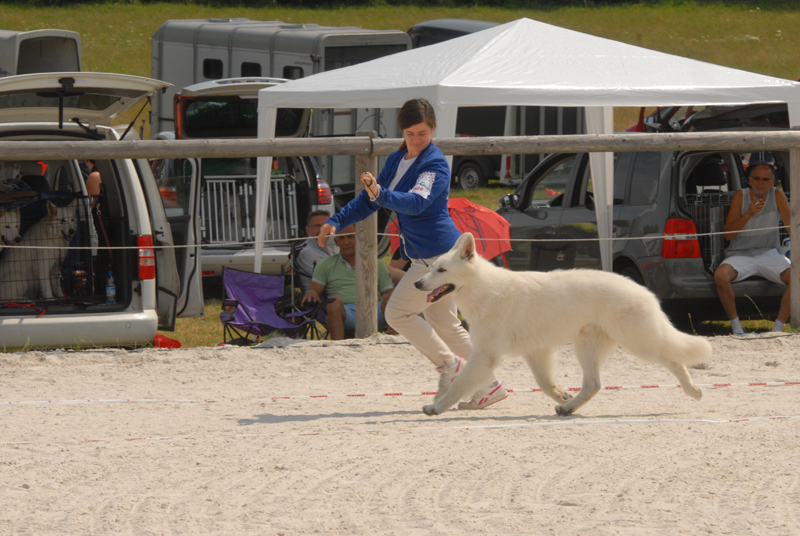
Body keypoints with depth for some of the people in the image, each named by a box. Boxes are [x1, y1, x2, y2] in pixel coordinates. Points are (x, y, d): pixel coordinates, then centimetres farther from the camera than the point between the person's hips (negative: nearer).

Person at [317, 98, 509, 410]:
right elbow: (369, 199, 20)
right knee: (444, 325, 11)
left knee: (397, 313, -10)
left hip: (438, 253, -9)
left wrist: (381, 195, -47)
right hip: (424, 255, 9)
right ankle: (488, 386, 15)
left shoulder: (435, 164, -15)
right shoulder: (396, 161, 12)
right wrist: (337, 222, 9)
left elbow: (416, 202, -31)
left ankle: (450, 366, -3)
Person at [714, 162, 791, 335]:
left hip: (769, 255, 1)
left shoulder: (777, 196, 0)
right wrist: (749, 214, -20)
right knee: (721, 275, -33)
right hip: (741, 255, -1)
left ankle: (778, 329, -17)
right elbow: (727, 234, -7)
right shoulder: (740, 197, -2)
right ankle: (736, 327, -17)